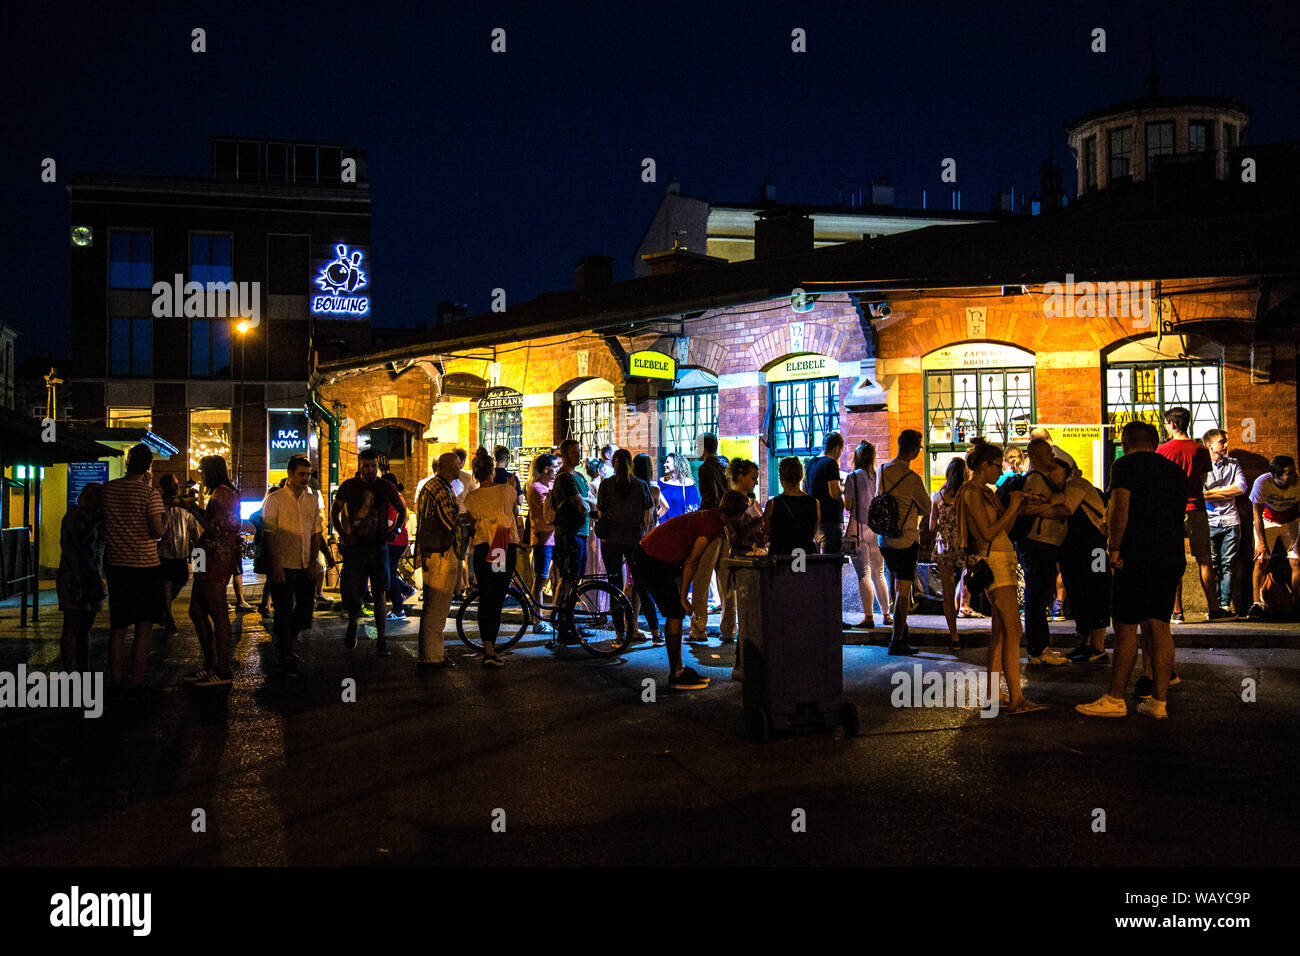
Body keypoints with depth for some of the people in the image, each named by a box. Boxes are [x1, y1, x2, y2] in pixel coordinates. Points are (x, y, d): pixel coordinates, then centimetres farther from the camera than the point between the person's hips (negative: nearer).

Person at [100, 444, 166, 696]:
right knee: (143, 629, 3)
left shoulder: (108, 489, 3)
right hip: (145, 567, -5)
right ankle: (136, 685, 4)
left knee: (117, 627, 13)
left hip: (116, 565, 5)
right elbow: (157, 532, -16)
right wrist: (164, 517, 5)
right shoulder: (149, 493, -12)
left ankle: (116, 683, 18)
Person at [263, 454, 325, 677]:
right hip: (283, 566, -5)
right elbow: (269, 535, -8)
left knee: (306, 609, 9)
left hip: (306, 567, 5)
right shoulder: (274, 499, -4)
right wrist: (275, 565, -14)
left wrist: (314, 561, 2)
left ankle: (285, 640, 34)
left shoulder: (312, 500, 10)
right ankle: (286, 658, 9)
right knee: (284, 612, 0)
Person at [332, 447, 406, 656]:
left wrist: (396, 530, 0)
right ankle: (352, 624, 30)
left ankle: (381, 640, 6)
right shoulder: (349, 486, 2)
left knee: (379, 596, 0)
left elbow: (402, 511, 17)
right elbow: (334, 513, 10)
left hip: (379, 547, 0)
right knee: (352, 595, -1)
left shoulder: (387, 488, 3)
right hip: (355, 547, 0)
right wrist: (343, 534, -5)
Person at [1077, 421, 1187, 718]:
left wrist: (1114, 548, -12)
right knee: (1159, 626, 7)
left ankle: (1115, 699, 2)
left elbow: (1120, 507, -16)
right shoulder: (1175, 470, 16)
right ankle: (1158, 701, 7)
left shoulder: (1125, 465, -3)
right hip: (1171, 556, 6)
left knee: (1125, 627, -2)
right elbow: (1181, 513, 22)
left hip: (1137, 556, -6)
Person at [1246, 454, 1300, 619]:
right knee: (1261, 560, -11)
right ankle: (1258, 604, -9)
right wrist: (1262, 542, -22)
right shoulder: (1262, 483, -28)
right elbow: (1258, 514, -19)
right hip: (1267, 521, -1)